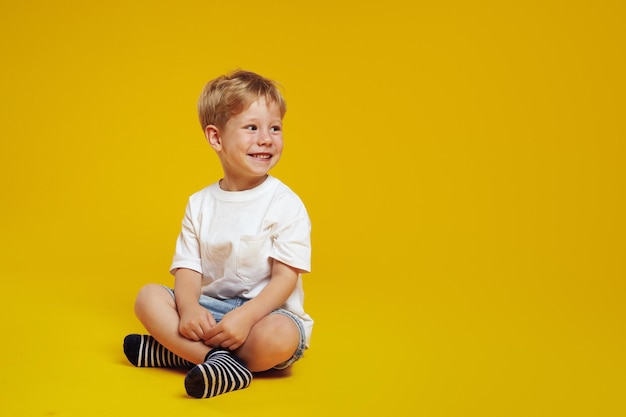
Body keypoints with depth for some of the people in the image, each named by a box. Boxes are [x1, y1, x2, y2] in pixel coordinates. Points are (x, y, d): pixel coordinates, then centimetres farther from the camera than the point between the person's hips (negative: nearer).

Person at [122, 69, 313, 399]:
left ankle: (181, 350, -19)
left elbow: (285, 277, -13)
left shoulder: (286, 204, -8)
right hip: (209, 308, 4)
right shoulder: (200, 204, 5)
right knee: (148, 297, -16)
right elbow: (188, 270, 1)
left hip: (266, 310, -4)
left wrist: (244, 317, -28)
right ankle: (223, 362, -30)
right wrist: (189, 308, -23)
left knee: (278, 338, -36)